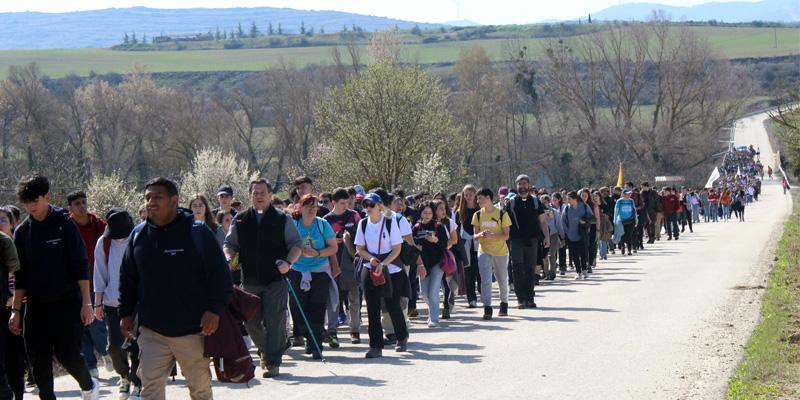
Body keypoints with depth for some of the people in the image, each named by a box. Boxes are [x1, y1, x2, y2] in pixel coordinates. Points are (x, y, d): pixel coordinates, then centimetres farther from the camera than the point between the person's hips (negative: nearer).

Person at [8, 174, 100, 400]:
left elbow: (81, 266, -6)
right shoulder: (22, 232, 6)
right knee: (39, 359, 1)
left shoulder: (64, 224, -5)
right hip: (36, 306, 4)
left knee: (68, 353, -9)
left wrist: (86, 302, -11)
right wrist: (16, 310, 5)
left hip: (67, 304, -4)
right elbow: (21, 275, 11)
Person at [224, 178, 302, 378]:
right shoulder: (240, 220, 9)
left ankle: (272, 363, 0)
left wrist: (288, 262, -15)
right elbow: (230, 244, 16)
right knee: (251, 321, 9)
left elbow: (297, 245, 3)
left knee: (275, 322, -7)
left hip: (276, 279, -3)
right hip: (249, 279, 3)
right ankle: (264, 350, 34)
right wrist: (230, 258, -6)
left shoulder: (283, 219, 3)